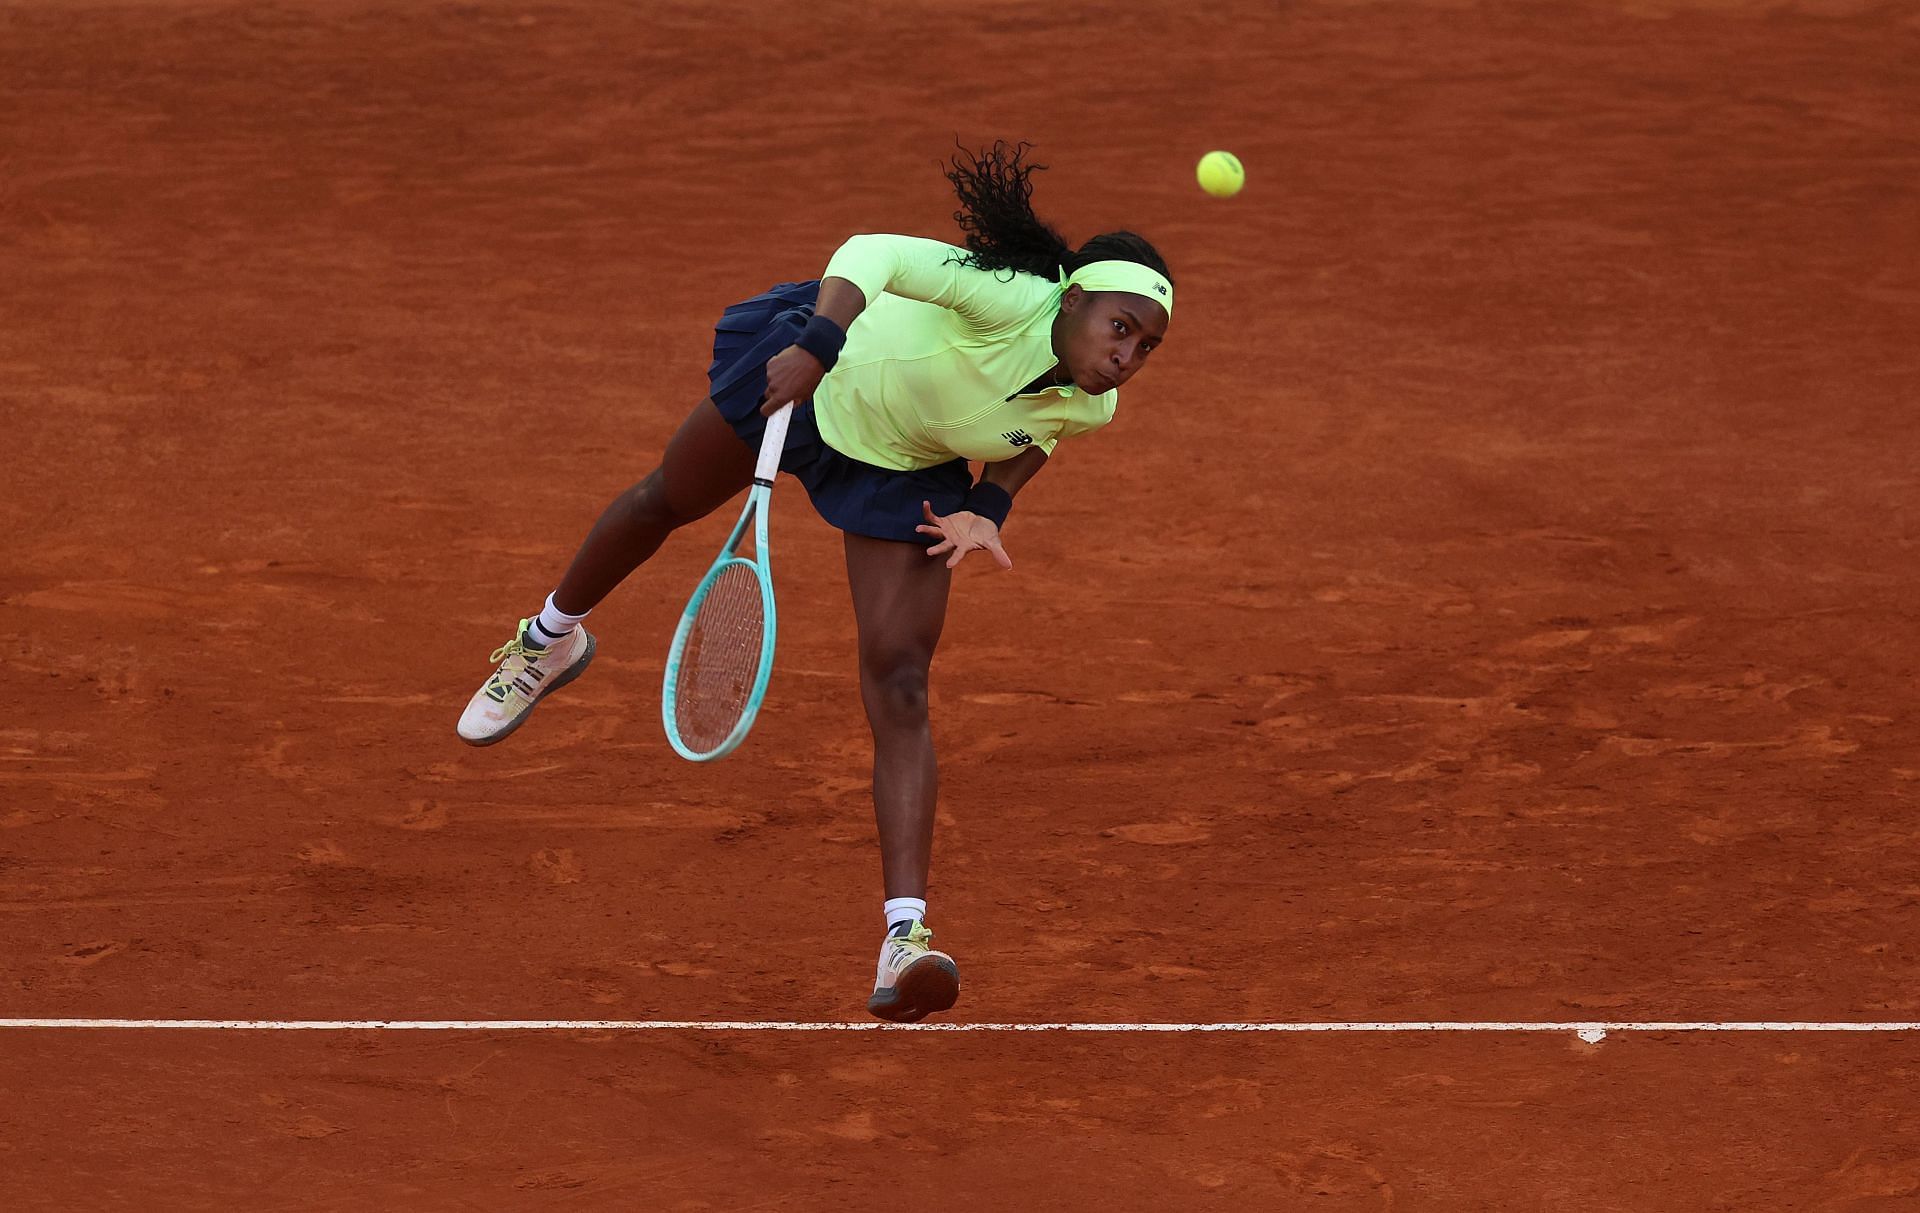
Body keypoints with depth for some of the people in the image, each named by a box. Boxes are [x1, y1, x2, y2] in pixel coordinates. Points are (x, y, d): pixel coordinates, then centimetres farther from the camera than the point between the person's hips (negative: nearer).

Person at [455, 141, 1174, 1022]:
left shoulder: (1092, 407, -22)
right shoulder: (1011, 301, -40)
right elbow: (874, 252, -50)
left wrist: (989, 508, -17)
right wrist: (819, 343, -65)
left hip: (903, 477, 2)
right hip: (810, 374, -2)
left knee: (900, 688, -12)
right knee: (666, 501, 24)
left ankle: (905, 938, -18)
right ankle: (551, 638, 59)